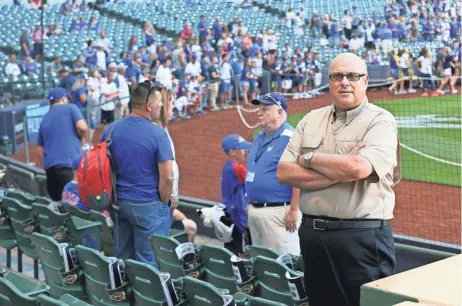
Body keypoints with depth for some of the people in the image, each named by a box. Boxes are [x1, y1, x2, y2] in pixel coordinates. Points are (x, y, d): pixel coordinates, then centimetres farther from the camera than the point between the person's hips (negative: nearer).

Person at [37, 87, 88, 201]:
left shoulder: (44, 119, 22)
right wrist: (82, 139, 9)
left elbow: (40, 150, 22)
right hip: (69, 163, -6)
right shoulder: (70, 108, 6)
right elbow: (83, 127, -10)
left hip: (50, 165, 6)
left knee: (56, 202, 14)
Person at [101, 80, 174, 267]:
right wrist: (164, 202, -1)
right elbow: (167, 177, -18)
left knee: (121, 258, 15)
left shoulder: (111, 129, 1)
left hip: (118, 202, 6)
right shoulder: (157, 134, -16)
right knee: (148, 262, 3)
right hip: (148, 205, -6)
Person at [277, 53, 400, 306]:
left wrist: (309, 158, -6)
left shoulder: (381, 121, -5)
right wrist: (340, 173, -11)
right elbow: (284, 173, 1)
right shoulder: (311, 120, 11)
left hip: (362, 237, -5)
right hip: (312, 235, 5)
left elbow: (358, 168, -22)